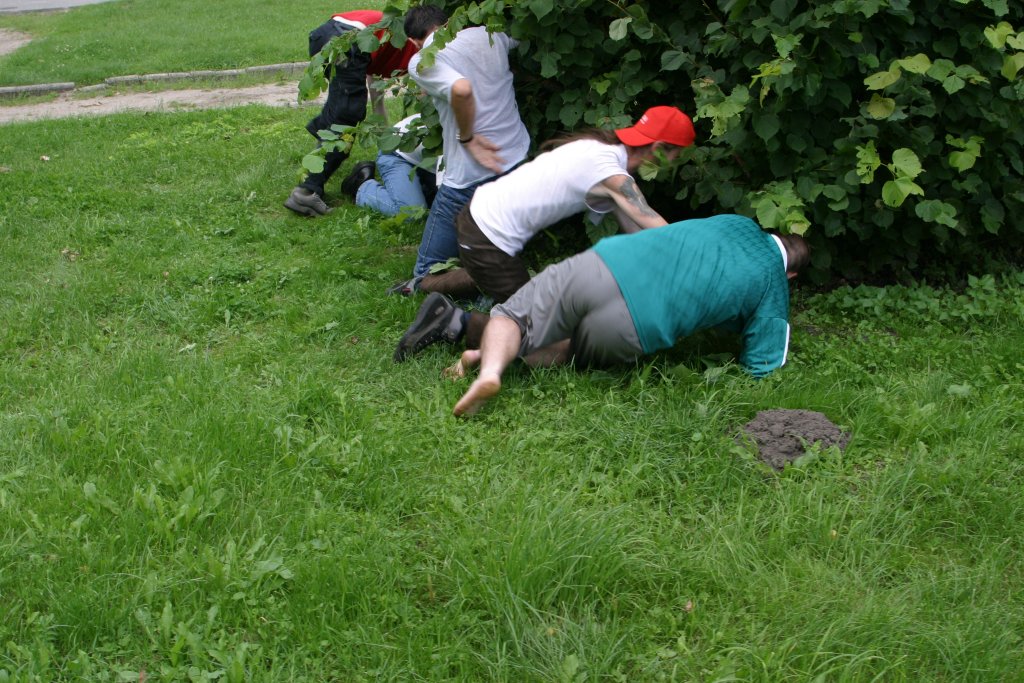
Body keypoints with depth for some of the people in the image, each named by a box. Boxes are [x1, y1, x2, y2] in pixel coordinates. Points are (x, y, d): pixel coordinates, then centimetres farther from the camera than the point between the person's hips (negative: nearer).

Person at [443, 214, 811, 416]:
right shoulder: (774, 287, 12)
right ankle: (506, 359, 4)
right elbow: (761, 367, 14)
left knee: (511, 317, 18)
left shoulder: (736, 221, 24)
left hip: (600, 265, 3)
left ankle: (491, 364, -12)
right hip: (636, 327, -2)